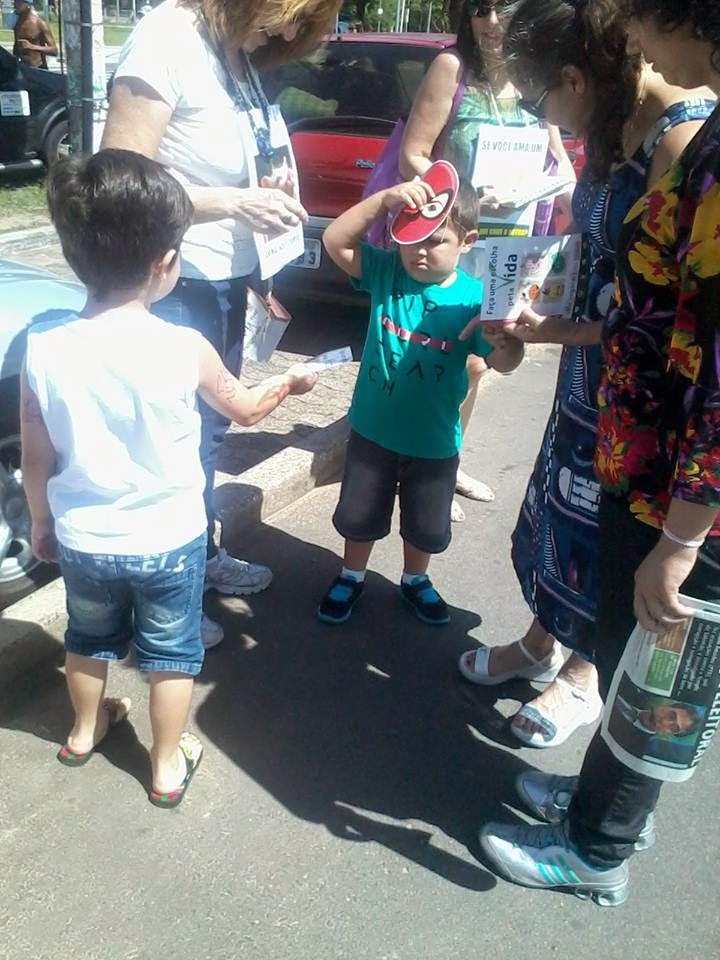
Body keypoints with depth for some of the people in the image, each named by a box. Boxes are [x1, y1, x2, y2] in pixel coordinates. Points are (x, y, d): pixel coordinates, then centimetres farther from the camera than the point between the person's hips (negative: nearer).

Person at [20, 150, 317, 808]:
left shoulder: (43, 346, -16)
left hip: (82, 538, 3)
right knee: (171, 652, 19)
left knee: (90, 637, 28)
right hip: (168, 538, -2)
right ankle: (168, 765, 36)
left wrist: (42, 522, 11)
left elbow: (36, 457, -6)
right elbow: (246, 409, -2)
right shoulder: (185, 350, -21)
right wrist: (290, 383, 18)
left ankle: (85, 731, 52)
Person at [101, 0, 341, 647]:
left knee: (210, 430, 20)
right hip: (175, 290, -9)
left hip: (225, 283, 9)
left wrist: (267, 195, -2)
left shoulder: (237, 53, 6)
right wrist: (234, 202, -25)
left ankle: (206, 554, 41)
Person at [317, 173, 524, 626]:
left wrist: (508, 335, -43)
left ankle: (415, 579, 47)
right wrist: (384, 198, -31)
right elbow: (335, 241, -19)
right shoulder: (386, 271, -8)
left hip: (434, 440, -1)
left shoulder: (473, 297, -14)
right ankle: (352, 577, 44)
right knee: (359, 515, 19)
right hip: (373, 430, 1)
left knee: (427, 526, 20)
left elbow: (504, 362, -19)